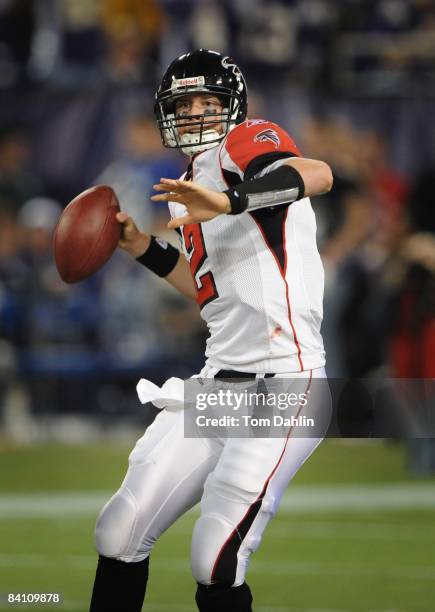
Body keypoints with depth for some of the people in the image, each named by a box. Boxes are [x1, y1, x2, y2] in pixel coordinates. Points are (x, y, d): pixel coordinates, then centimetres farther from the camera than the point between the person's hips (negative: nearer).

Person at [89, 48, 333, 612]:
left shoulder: (244, 144, -4)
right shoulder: (192, 189, 20)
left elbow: (318, 175, -26)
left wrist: (230, 200, -40)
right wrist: (144, 248, 21)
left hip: (280, 381, -9)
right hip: (218, 378, 9)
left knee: (215, 566, -15)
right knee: (120, 535, 5)